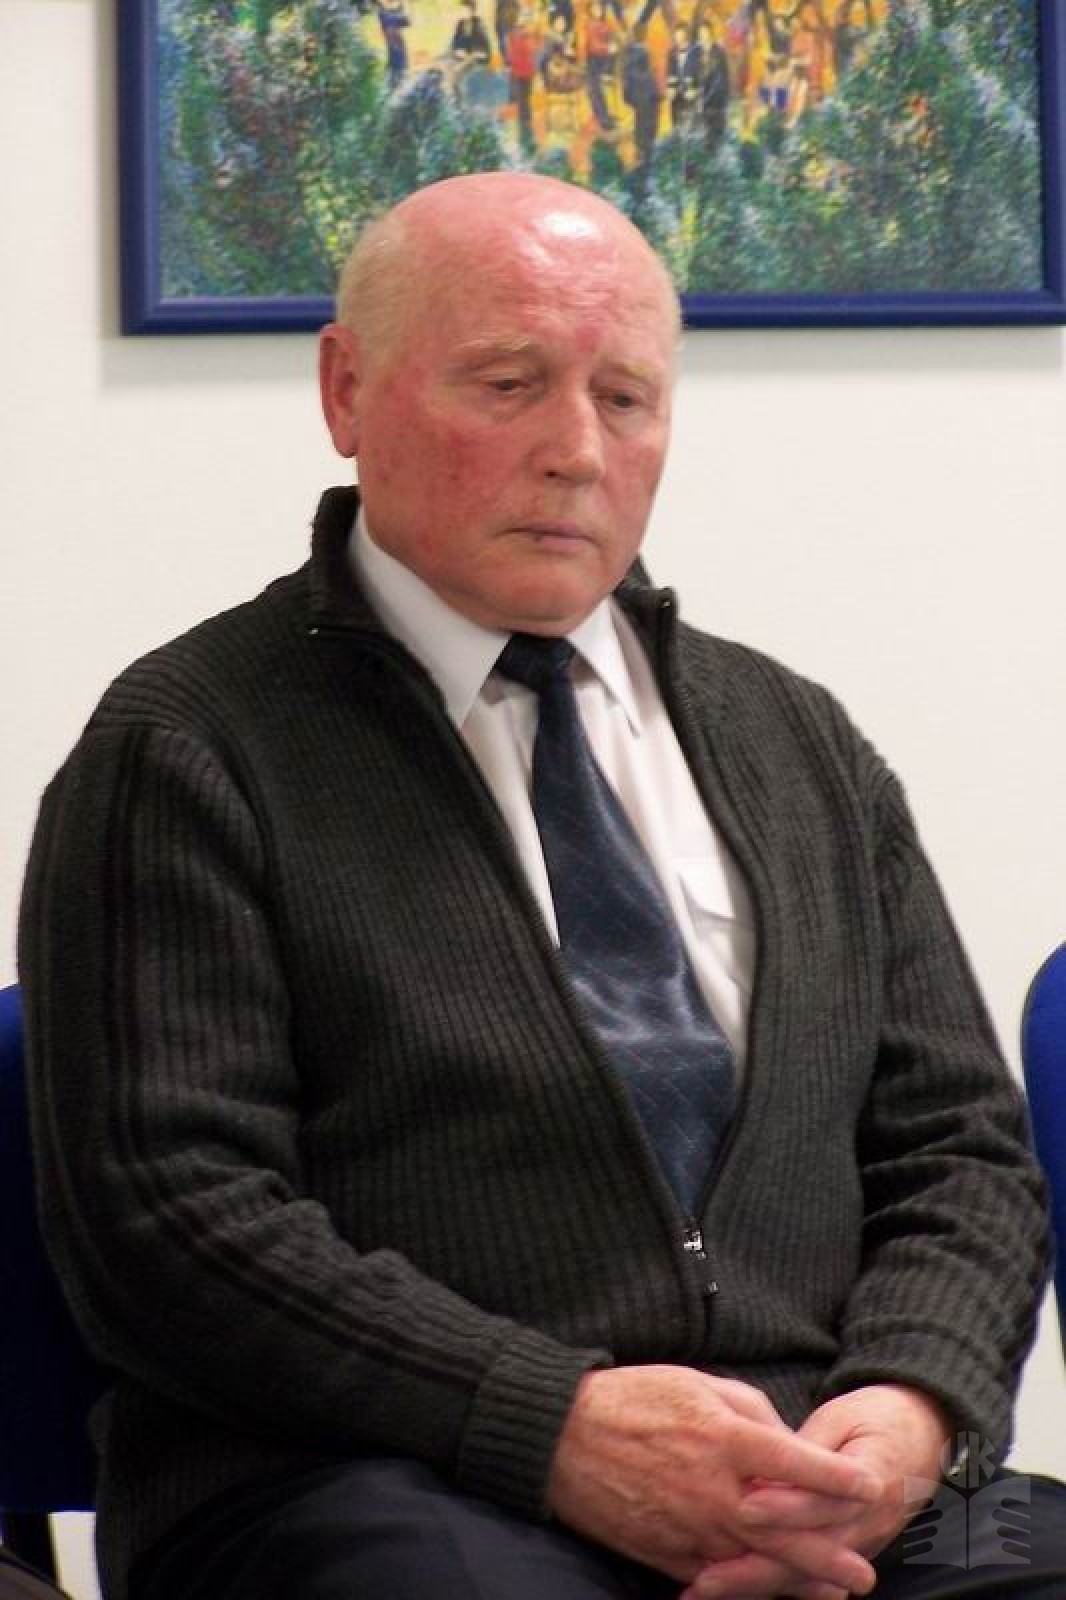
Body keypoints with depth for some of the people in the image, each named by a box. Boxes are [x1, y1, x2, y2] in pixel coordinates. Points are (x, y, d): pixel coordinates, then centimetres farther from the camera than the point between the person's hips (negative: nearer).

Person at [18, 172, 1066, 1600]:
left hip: (820, 1478, 5)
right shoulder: (187, 749, 4)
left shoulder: (802, 747, 21)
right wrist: (557, 1424, -17)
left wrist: (913, 1406, -5)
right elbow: (168, 1214, -6)